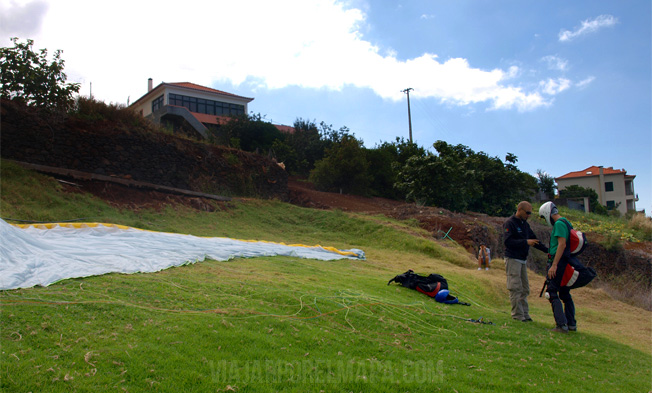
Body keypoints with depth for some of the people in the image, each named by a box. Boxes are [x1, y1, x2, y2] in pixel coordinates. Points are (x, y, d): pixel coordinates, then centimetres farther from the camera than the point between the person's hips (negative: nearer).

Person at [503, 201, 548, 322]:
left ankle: (525, 314, 15)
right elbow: (508, 242, -20)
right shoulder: (510, 223, -11)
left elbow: (533, 240, 21)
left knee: (524, 289, 9)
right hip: (512, 259, -9)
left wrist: (547, 250, 10)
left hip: (523, 260, 9)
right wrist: (526, 242, -26)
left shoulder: (525, 224, 16)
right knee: (515, 288, -8)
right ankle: (517, 315, -4)